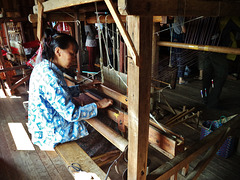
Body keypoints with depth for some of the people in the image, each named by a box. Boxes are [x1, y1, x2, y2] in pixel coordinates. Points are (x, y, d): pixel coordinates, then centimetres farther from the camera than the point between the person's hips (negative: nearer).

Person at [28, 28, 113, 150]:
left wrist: (83, 87, 12)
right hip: (51, 133, -9)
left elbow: (61, 92, 15)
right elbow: (71, 114, -29)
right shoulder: (49, 77, -31)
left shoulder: (42, 67, 0)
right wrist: (98, 105, -18)